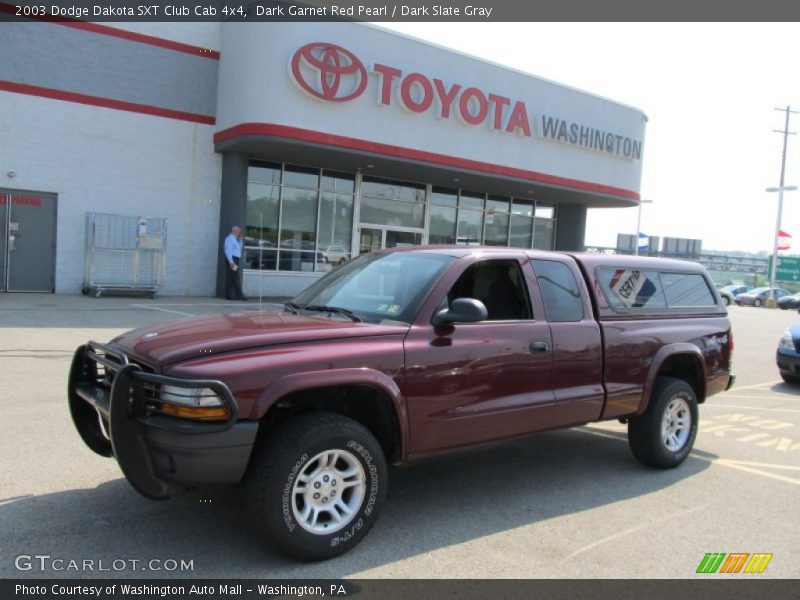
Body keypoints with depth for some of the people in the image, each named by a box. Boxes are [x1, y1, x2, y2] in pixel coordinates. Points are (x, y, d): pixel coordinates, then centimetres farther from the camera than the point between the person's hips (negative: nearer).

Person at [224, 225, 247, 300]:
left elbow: (239, 248, 27)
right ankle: (239, 295, -11)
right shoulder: (230, 238, -9)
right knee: (235, 279, -10)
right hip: (232, 260, -10)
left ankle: (229, 295, 7)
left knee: (231, 279, 7)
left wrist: (240, 240, 16)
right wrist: (231, 261, -28)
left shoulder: (234, 239, 22)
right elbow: (228, 250, -20)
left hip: (234, 260, 10)